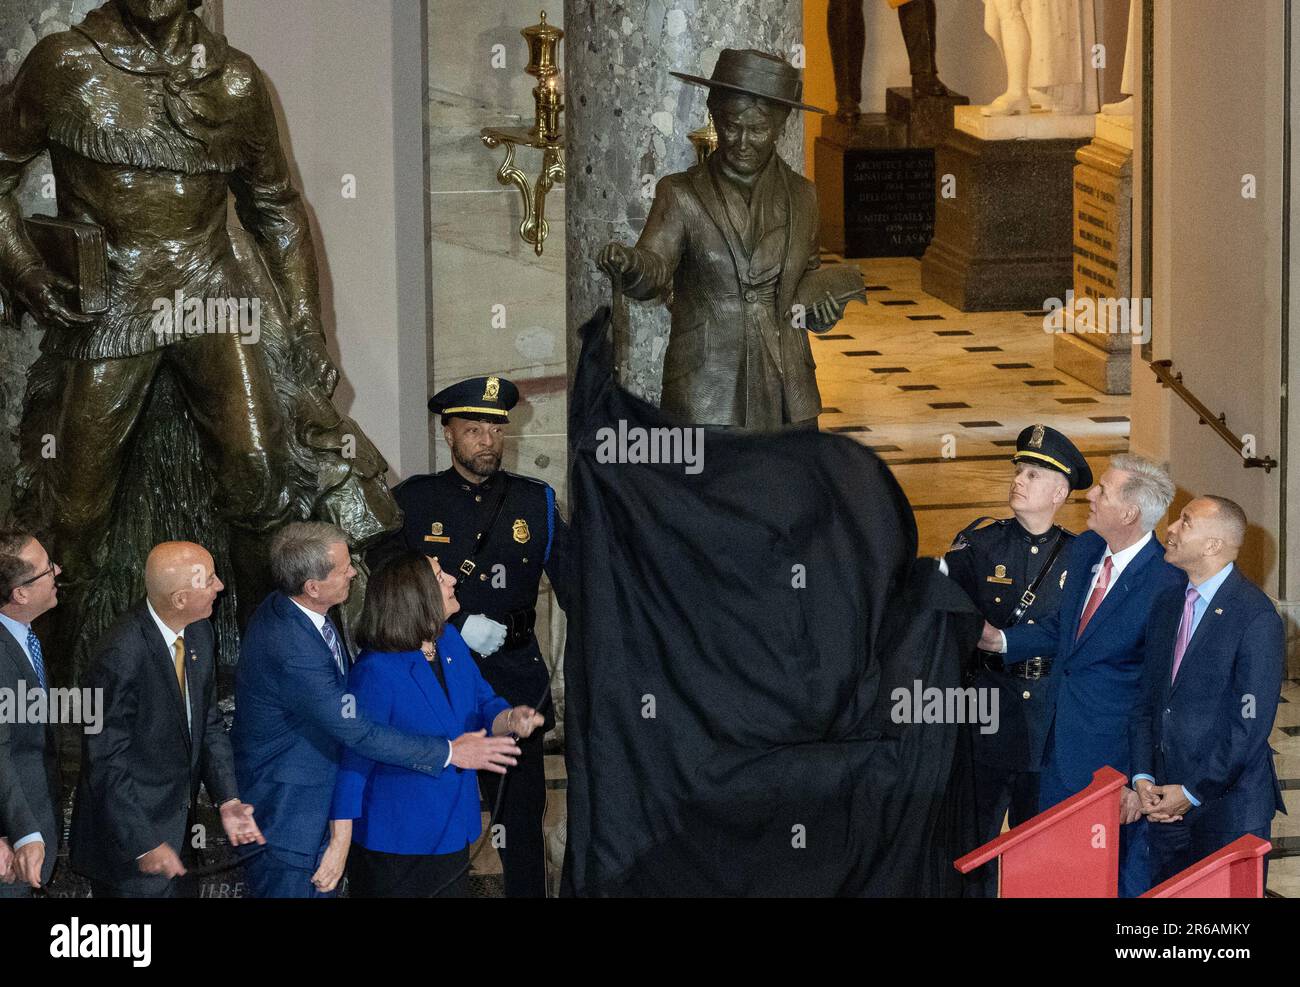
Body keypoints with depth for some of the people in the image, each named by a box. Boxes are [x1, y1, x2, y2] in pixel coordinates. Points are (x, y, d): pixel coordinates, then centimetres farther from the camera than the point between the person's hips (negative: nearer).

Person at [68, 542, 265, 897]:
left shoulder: (198, 633, -3)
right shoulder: (121, 657, -28)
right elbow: (106, 763, -23)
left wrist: (227, 799, -4)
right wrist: (144, 846, -20)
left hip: (176, 824, 8)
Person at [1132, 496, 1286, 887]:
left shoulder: (1257, 617, -14)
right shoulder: (1167, 603, 8)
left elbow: (1251, 725, -15)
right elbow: (1147, 700, 11)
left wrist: (1192, 793, -13)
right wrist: (1142, 777, -1)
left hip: (1226, 808, -6)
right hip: (1165, 798, 6)